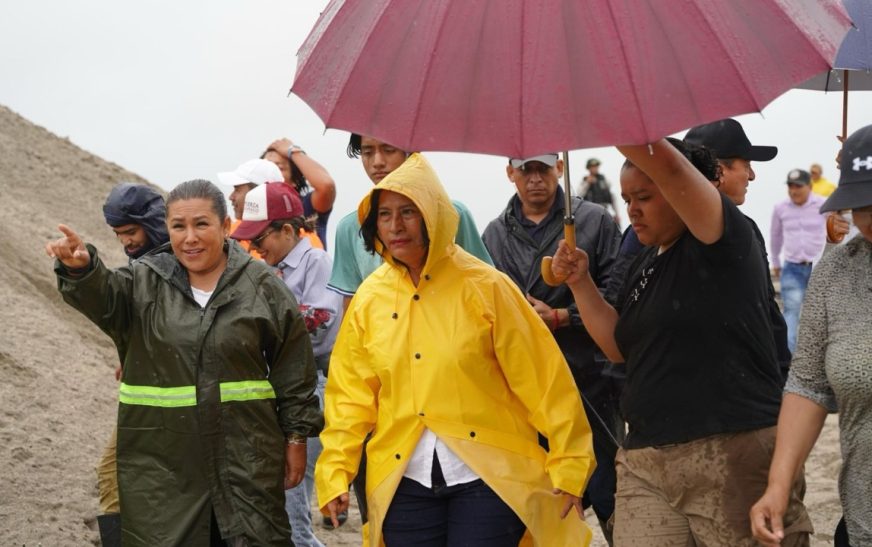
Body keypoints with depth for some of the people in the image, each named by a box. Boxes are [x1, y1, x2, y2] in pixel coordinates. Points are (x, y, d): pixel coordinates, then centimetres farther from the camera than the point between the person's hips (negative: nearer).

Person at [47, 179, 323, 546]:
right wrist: (80, 268, -41)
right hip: (160, 461, 1)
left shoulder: (262, 287, 1)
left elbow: (293, 371, 5)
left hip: (247, 459, 0)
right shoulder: (144, 283, 2)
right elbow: (102, 296, -19)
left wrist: (296, 436, 5)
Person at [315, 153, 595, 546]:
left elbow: (541, 379, -5)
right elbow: (350, 395, 8)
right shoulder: (369, 300, 5)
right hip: (404, 481, 4)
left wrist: (568, 463, -6)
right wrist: (334, 473, 2)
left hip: (486, 476, -3)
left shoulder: (484, 287, -6)